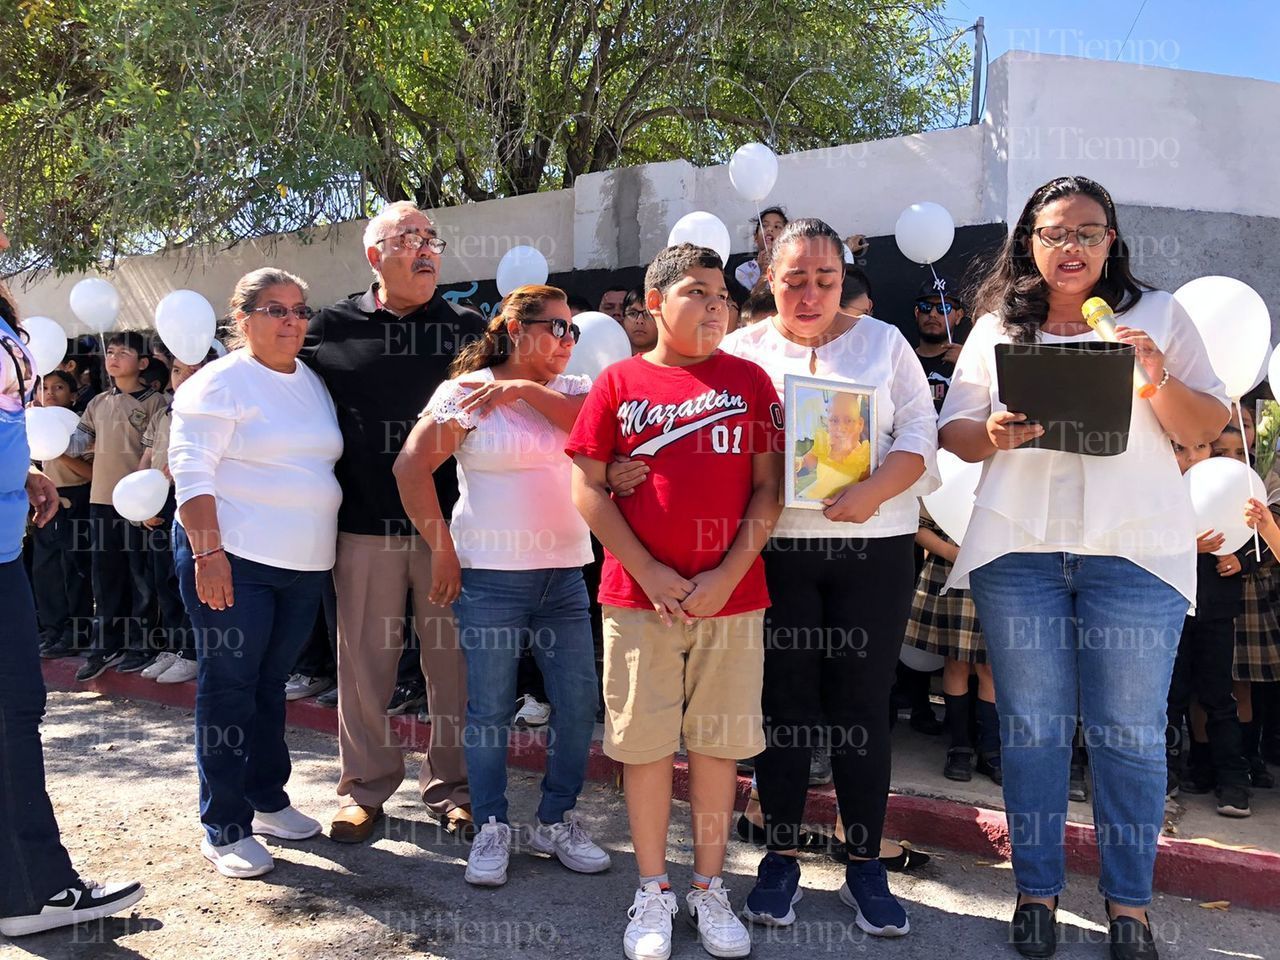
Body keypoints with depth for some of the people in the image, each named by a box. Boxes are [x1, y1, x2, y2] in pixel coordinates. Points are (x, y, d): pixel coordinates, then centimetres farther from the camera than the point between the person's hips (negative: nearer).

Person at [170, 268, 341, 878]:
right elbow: (191, 472, -13)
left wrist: (324, 550, 16)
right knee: (228, 688, 0)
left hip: (303, 564, 6)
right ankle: (225, 829, 10)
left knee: (270, 685, 16)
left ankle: (267, 800, 30)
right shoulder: (219, 383, -7)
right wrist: (207, 552, -21)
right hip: (233, 560, -6)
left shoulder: (314, 383, 13)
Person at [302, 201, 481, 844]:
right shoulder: (332, 328, 6)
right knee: (365, 661, 8)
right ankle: (365, 787, 24)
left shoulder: (467, 328, 7)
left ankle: (450, 785, 23)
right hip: (366, 525, 0)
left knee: (454, 658, 7)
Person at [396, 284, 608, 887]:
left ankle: (556, 822, 25)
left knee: (578, 704, 6)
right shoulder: (466, 391, -2)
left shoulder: (572, 389, 11)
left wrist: (526, 389, -12)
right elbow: (411, 467, -7)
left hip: (566, 572, 5)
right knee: (489, 709, 4)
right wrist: (443, 550, -8)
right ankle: (492, 829, 23)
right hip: (490, 576, -4)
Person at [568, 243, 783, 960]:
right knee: (645, 741, 6)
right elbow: (588, 488, 0)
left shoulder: (750, 380, 5)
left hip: (731, 594, 1)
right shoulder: (619, 383, 3)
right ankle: (653, 891, 24)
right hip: (639, 594, 0)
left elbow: (769, 486, 2)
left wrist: (728, 575, -9)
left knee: (719, 740, 9)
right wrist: (647, 572, -9)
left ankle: (710, 888, 26)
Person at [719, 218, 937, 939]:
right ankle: (782, 859, 21)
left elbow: (919, 434, 1)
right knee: (785, 704, 6)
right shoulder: (742, 352, 8)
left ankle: (866, 866, 21)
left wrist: (872, 492, -17)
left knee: (863, 707, 5)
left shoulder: (884, 343, 9)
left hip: (873, 549, 1)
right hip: (777, 549, 0)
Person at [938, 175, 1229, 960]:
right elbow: (953, 431, 9)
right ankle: (1036, 889, 22)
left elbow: (1207, 429, 5)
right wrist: (995, 435, -12)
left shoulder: (1159, 315, 9)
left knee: (1131, 732, 4)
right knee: (1032, 726, 7)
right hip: (1018, 548, 1)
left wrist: (1159, 377, -13)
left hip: (1136, 549, -1)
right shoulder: (997, 327, 11)